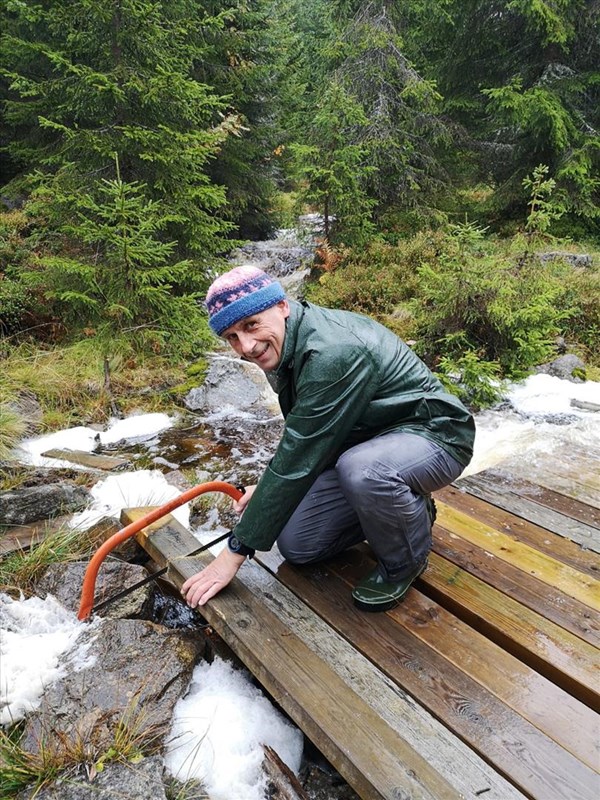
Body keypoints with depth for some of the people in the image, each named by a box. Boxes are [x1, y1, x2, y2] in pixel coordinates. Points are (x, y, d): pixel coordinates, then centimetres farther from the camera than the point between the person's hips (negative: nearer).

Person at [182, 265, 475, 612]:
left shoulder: (333, 353, -31)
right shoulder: (284, 346, -1)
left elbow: (299, 459, -31)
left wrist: (236, 551, -24)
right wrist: (269, 489, 7)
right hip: (363, 443, 8)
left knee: (361, 468, -41)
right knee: (296, 544, 0)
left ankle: (406, 561, -8)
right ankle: (407, 509, 17)